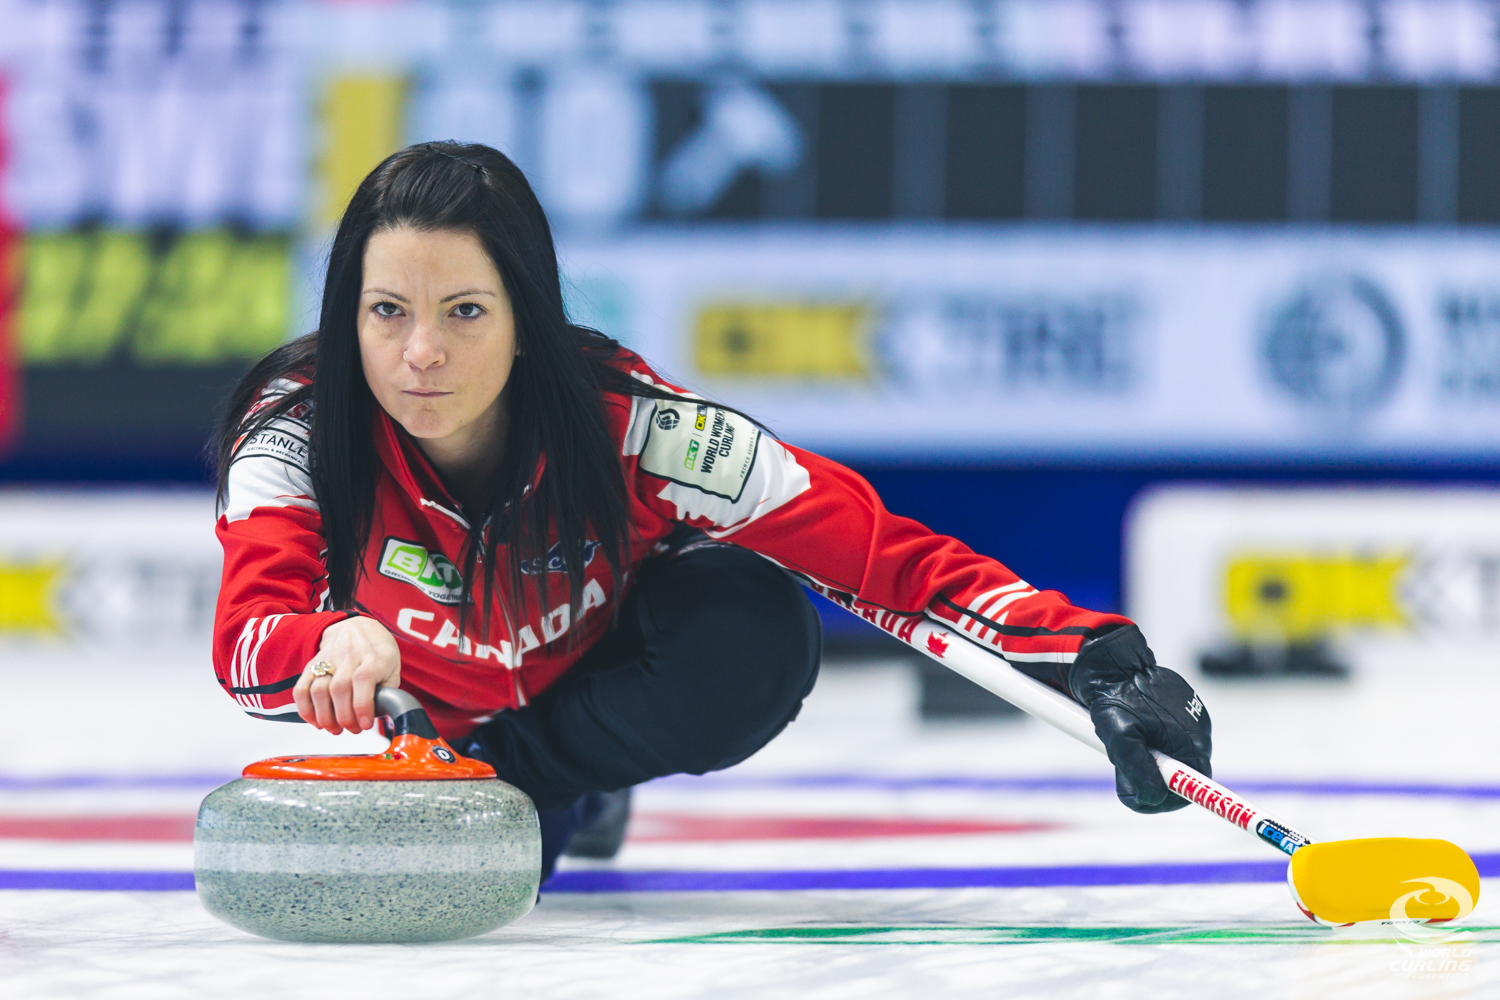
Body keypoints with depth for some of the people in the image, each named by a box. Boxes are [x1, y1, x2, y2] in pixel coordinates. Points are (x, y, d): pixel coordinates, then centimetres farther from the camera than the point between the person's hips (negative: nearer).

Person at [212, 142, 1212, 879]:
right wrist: (337, 645, -71)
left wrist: (1099, 658, -47)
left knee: (752, 628, -31)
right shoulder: (296, 429, -33)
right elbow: (246, 640, -47)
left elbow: (885, 551, -35)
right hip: (421, 707, 5)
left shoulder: (629, 426, -35)